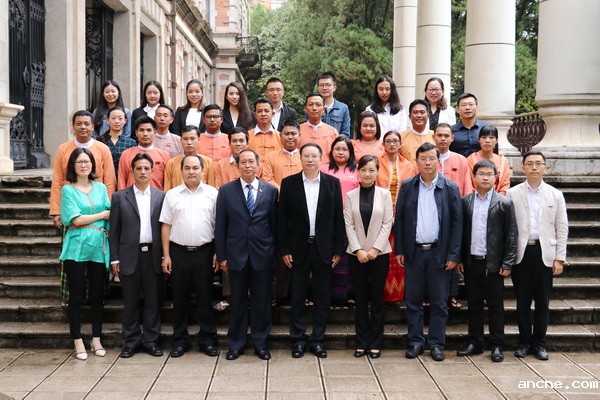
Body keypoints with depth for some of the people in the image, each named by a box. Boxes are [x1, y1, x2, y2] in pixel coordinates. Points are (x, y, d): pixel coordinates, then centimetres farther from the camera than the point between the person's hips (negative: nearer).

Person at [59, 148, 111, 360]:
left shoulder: (101, 188, 11)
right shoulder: (68, 190, 1)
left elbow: (110, 216, 8)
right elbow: (75, 219, -9)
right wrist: (102, 215, -2)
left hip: (99, 247, 3)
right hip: (76, 247, -3)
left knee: (97, 295, 7)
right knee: (76, 296, 3)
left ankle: (96, 339, 17)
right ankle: (78, 341, 11)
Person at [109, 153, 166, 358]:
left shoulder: (161, 196, 6)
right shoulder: (120, 197, 4)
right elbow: (114, 230, 3)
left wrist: (165, 255, -1)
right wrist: (114, 258, -1)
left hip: (153, 255, 1)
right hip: (129, 256, -1)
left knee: (153, 301, 6)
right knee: (130, 302, 6)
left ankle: (151, 340, 17)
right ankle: (131, 341, 17)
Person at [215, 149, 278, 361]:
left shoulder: (271, 190, 3)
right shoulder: (226, 190, 1)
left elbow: (275, 224, 5)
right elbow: (220, 226, 1)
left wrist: (275, 252, 2)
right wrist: (221, 256, -2)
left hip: (263, 255, 0)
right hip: (236, 254, 0)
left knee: (262, 301, 7)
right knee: (238, 302, 9)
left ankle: (260, 343, 20)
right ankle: (235, 344, 21)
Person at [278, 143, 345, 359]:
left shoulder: (332, 183, 3)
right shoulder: (289, 183, 0)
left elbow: (338, 217, 3)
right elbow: (283, 219, 1)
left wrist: (338, 249, -1)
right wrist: (284, 249, -4)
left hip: (324, 248, 1)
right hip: (298, 248, -1)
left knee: (322, 297, 7)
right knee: (297, 296, 6)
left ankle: (317, 339, 18)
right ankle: (298, 339, 17)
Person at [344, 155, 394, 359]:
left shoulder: (385, 194, 1)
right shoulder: (350, 195, 3)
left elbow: (387, 223, -2)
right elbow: (349, 225, 0)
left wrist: (375, 249, -10)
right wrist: (358, 250, -10)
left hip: (380, 253, -1)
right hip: (356, 254, 1)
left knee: (377, 298, 4)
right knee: (360, 299, 6)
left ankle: (375, 343, 13)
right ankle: (362, 342, 14)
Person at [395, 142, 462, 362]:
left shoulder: (450, 188, 0)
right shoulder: (407, 187, 4)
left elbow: (457, 223, -1)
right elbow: (399, 219, 5)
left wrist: (453, 255, -6)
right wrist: (399, 250, 0)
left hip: (439, 253, -1)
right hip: (413, 252, 1)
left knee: (439, 302, 5)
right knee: (413, 301, 7)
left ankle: (436, 344, 16)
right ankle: (415, 342, 18)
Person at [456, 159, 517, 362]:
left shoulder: (504, 204, -2)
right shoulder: (465, 202, 4)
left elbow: (511, 235, -2)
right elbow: (460, 232, 7)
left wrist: (507, 263, -7)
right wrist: (459, 259, 4)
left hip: (493, 264, -2)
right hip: (471, 262, 2)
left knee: (495, 306, 5)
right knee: (474, 304, 11)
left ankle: (497, 346, 14)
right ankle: (475, 343, 20)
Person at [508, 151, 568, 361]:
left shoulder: (555, 195, 6)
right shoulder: (512, 193, 3)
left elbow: (562, 228, 6)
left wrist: (559, 258, 0)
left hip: (544, 253, 1)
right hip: (521, 252, -1)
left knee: (542, 301, 7)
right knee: (522, 300, 7)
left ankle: (539, 343, 19)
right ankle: (525, 342, 19)